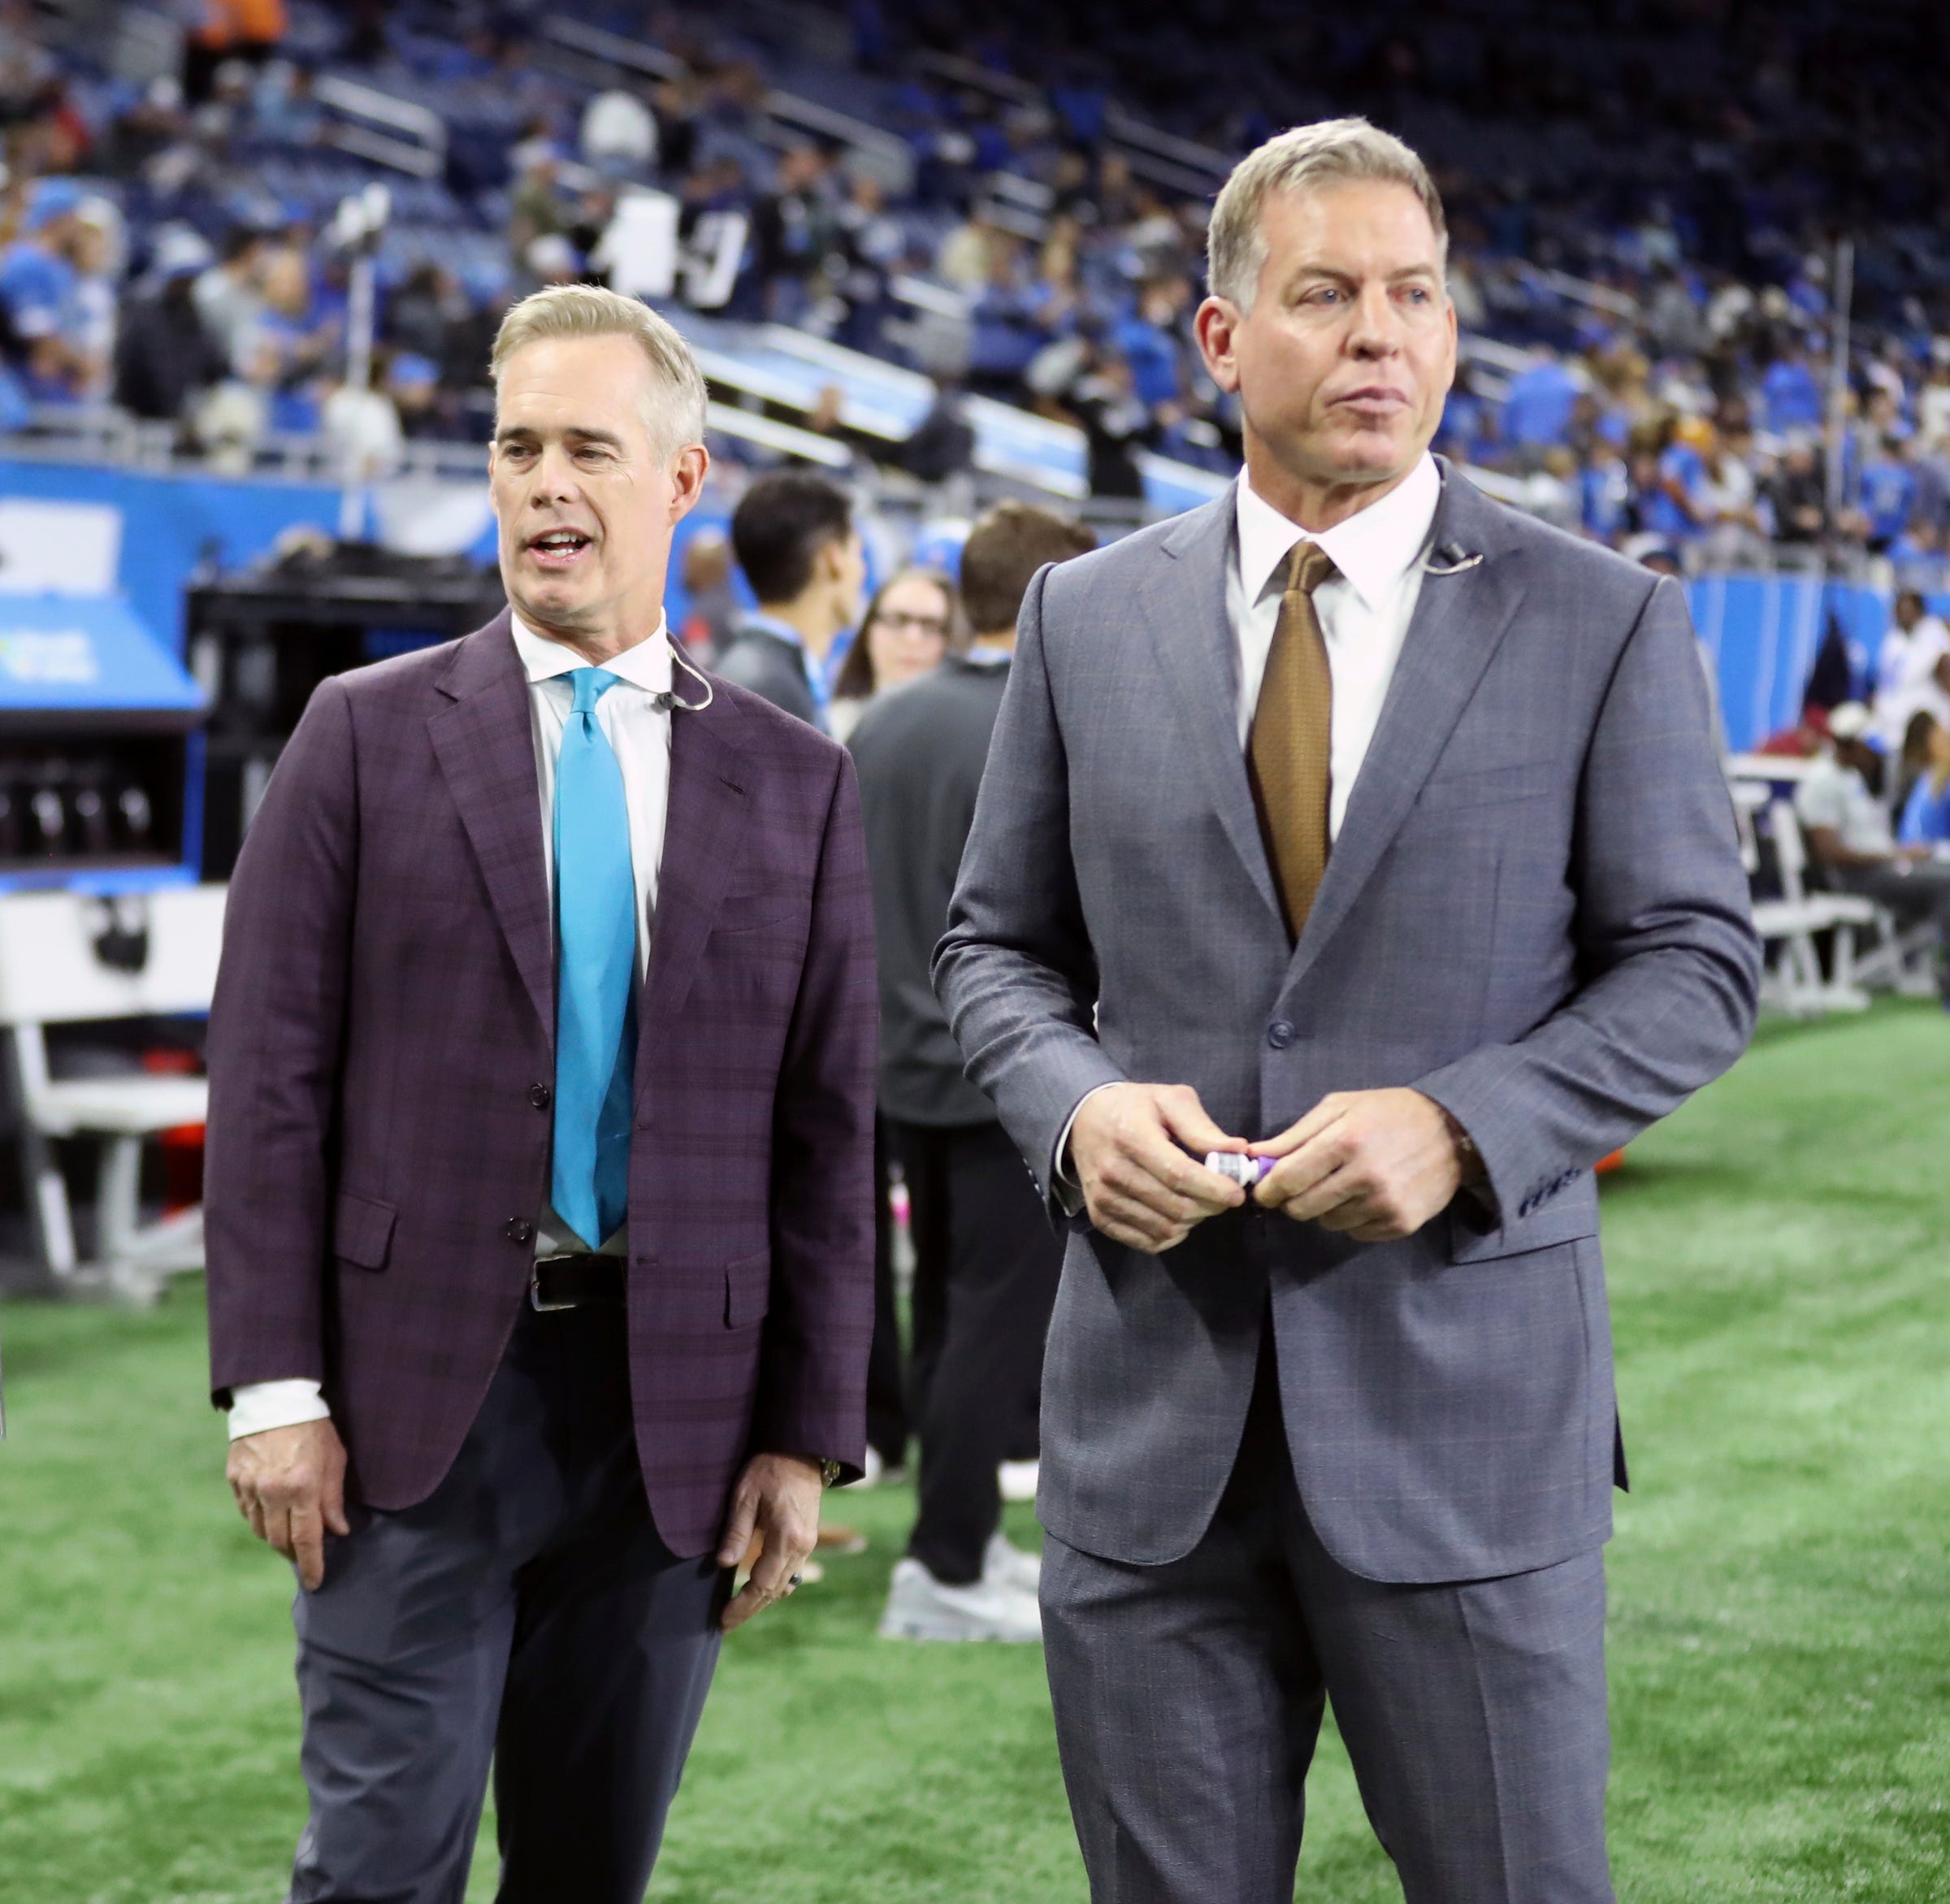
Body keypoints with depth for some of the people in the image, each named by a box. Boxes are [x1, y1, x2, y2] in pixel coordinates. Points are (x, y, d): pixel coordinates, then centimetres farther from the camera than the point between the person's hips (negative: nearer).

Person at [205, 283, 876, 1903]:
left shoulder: (794, 782, 7)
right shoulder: (368, 734, 3)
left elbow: (828, 1127, 6)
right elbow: (272, 1072, -1)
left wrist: (808, 1435, 1)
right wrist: (274, 1385, -8)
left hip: (674, 1410, 2)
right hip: (415, 1388, -1)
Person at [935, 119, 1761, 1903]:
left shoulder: (1603, 622, 1)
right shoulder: (1087, 617, 8)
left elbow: (1697, 958, 0)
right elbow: (996, 940, 13)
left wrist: (1463, 1125, -15)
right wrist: (1074, 1101, -9)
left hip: (1465, 1399, -2)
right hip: (1152, 1400, 2)